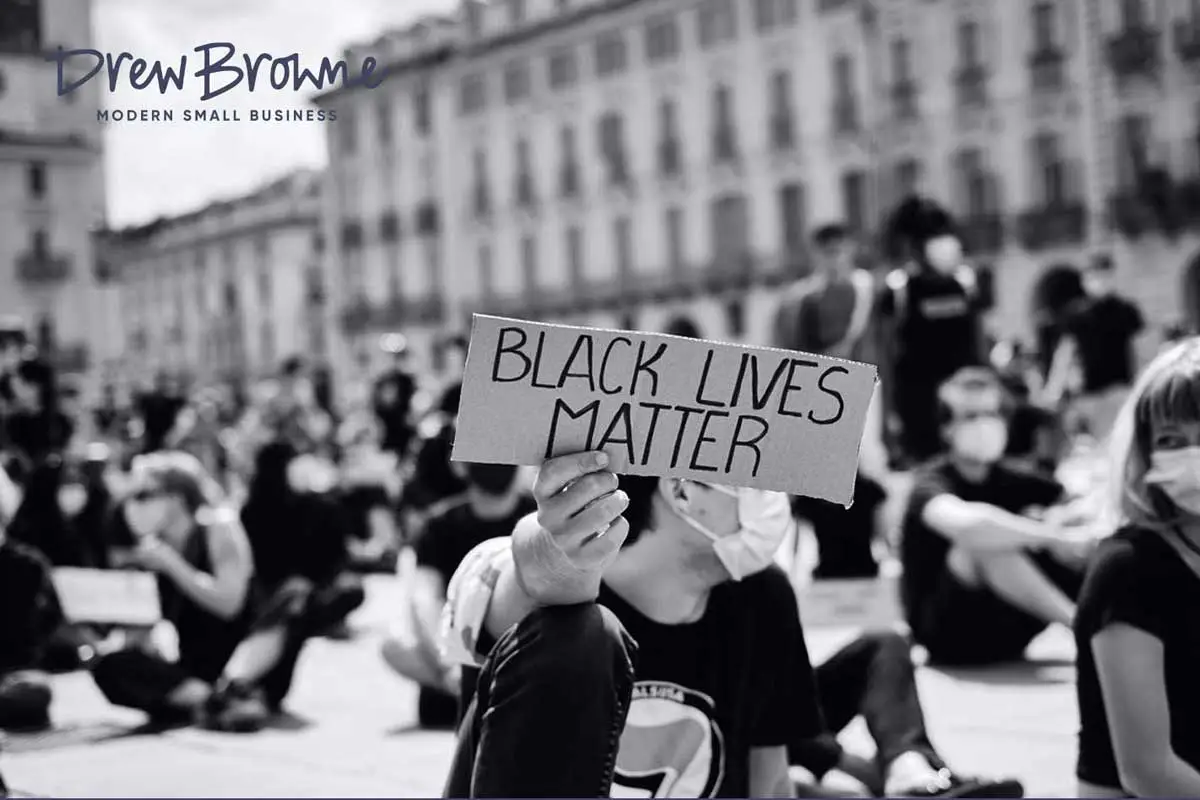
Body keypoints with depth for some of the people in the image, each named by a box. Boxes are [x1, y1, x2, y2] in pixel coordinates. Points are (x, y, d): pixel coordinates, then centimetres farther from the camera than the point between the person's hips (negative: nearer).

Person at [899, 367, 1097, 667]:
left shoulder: (1010, 481, 8)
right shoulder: (932, 482, -13)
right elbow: (965, 524, -39)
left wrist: (1062, 517, -22)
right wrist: (1056, 535, -36)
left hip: (1005, 637, 7)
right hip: (947, 633, -7)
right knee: (984, 541, -33)